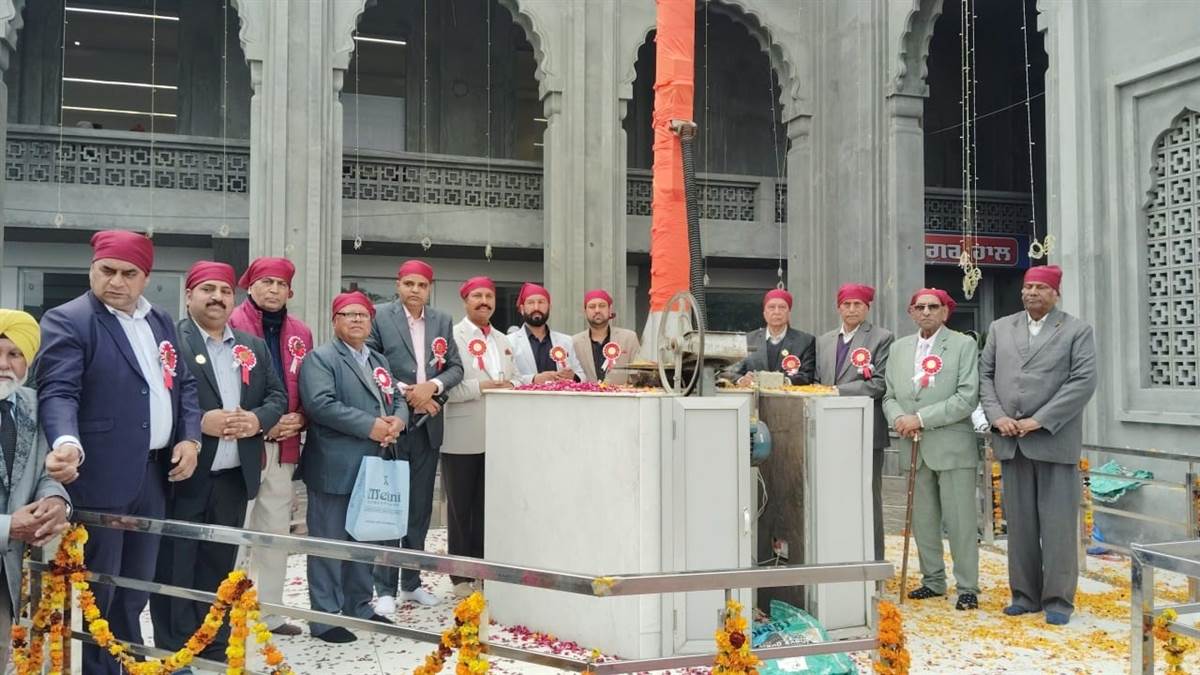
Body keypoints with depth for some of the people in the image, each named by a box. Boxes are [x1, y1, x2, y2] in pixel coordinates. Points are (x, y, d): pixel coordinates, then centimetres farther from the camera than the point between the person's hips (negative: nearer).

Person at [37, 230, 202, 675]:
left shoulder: (161, 322, 13)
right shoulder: (68, 321, -8)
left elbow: (183, 385, 17)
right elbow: (58, 392, -18)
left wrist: (190, 438, 2)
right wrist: (67, 443, -36)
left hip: (154, 472, 7)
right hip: (101, 475, -6)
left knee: (136, 588, 18)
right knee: (100, 589, 4)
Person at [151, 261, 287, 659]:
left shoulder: (254, 347, 13)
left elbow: (277, 396, 11)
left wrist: (257, 419, -8)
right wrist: (199, 422, -22)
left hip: (234, 478, 5)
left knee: (219, 567, 15)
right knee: (175, 570, 3)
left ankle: (215, 649, 26)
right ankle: (173, 654, 15)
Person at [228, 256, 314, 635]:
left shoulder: (300, 334, 11)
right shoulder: (233, 327, -7)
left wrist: (298, 419, -4)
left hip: (283, 447, 6)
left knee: (276, 530, 14)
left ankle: (269, 612, 25)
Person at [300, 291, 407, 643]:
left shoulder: (379, 360, 19)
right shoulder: (320, 358, -7)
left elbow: (398, 399, 18)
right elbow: (320, 404, -21)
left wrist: (397, 421, -7)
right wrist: (370, 426, -21)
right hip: (335, 469, -8)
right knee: (330, 543, 0)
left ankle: (359, 606, 28)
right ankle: (325, 617, 8)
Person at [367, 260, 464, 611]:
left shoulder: (443, 321, 9)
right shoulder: (380, 316, -4)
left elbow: (455, 368, 6)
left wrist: (431, 386, -12)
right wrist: (405, 393, -14)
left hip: (427, 425, 4)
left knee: (420, 507, 11)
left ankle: (411, 581, 23)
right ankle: (385, 588, 10)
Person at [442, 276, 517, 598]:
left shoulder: (503, 341, 17)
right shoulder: (452, 337, -4)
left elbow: (515, 378, 17)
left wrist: (509, 386, -4)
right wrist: (480, 387, -19)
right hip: (462, 438, -5)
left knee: (487, 507, 11)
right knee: (461, 508, 4)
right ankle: (461, 578, 13)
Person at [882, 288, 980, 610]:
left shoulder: (963, 345, -2)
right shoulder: (899, 348, 13)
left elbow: (967, 397, -11)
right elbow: (889, 395, 13)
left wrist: (921, 419, -15)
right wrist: (898, 418, -9)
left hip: (952, 446, -5)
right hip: (914, 448, 5)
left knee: (960, 521, -1)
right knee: (923, 520, 11)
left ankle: (967, 588, 9)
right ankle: (933, 581, 24)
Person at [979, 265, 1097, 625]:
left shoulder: (1077, 331, 1)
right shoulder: (1000, 328, 13)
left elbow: (1083, 382, -8)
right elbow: (985, 374, 11)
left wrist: (1039, 420, -14)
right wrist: (997, 416, -5)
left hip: (1054, 440, -3)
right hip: (1011, 441, 4)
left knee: (1058, 523, 0)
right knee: (1019, 521, 8)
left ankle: (1058, 599, 8)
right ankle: (1025, 594, 16)